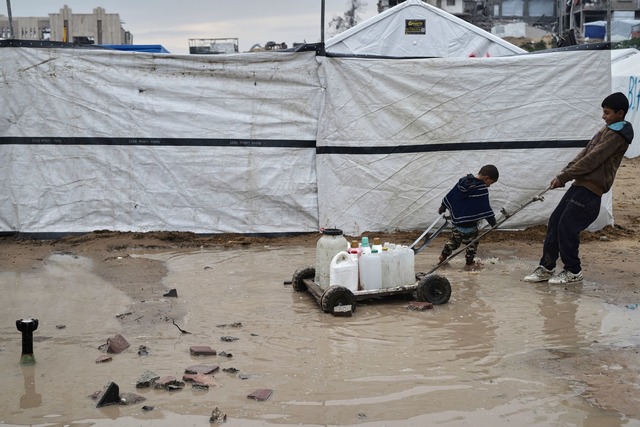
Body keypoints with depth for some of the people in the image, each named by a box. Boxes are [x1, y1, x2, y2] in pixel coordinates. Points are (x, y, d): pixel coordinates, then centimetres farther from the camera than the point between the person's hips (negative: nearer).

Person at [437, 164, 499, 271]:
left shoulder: (463, 181, 2)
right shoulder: (482, 189, -19)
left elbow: (450, 196, 10)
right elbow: (485, 208, -18)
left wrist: (443, 207, 22)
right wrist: (493, 221, -9)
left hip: (456, 220, 7)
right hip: (470, 224, -7)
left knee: (454, 239, 23)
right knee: (472, 243, 11)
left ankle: (442, 257, 27)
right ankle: (469, 263, 18)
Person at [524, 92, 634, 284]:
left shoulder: (617, 135, -13)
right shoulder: (607, 129, 18)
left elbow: (591, 160, -18)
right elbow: (584, 153, 16)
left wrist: (563, 177, -15)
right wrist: (563, 173, 6)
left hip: (591, 188, -9)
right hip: (581, 183, 9)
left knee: (567, 226, -9)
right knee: (555, 220, 6)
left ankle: (573, 271, 8)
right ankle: (546, 267, 13)